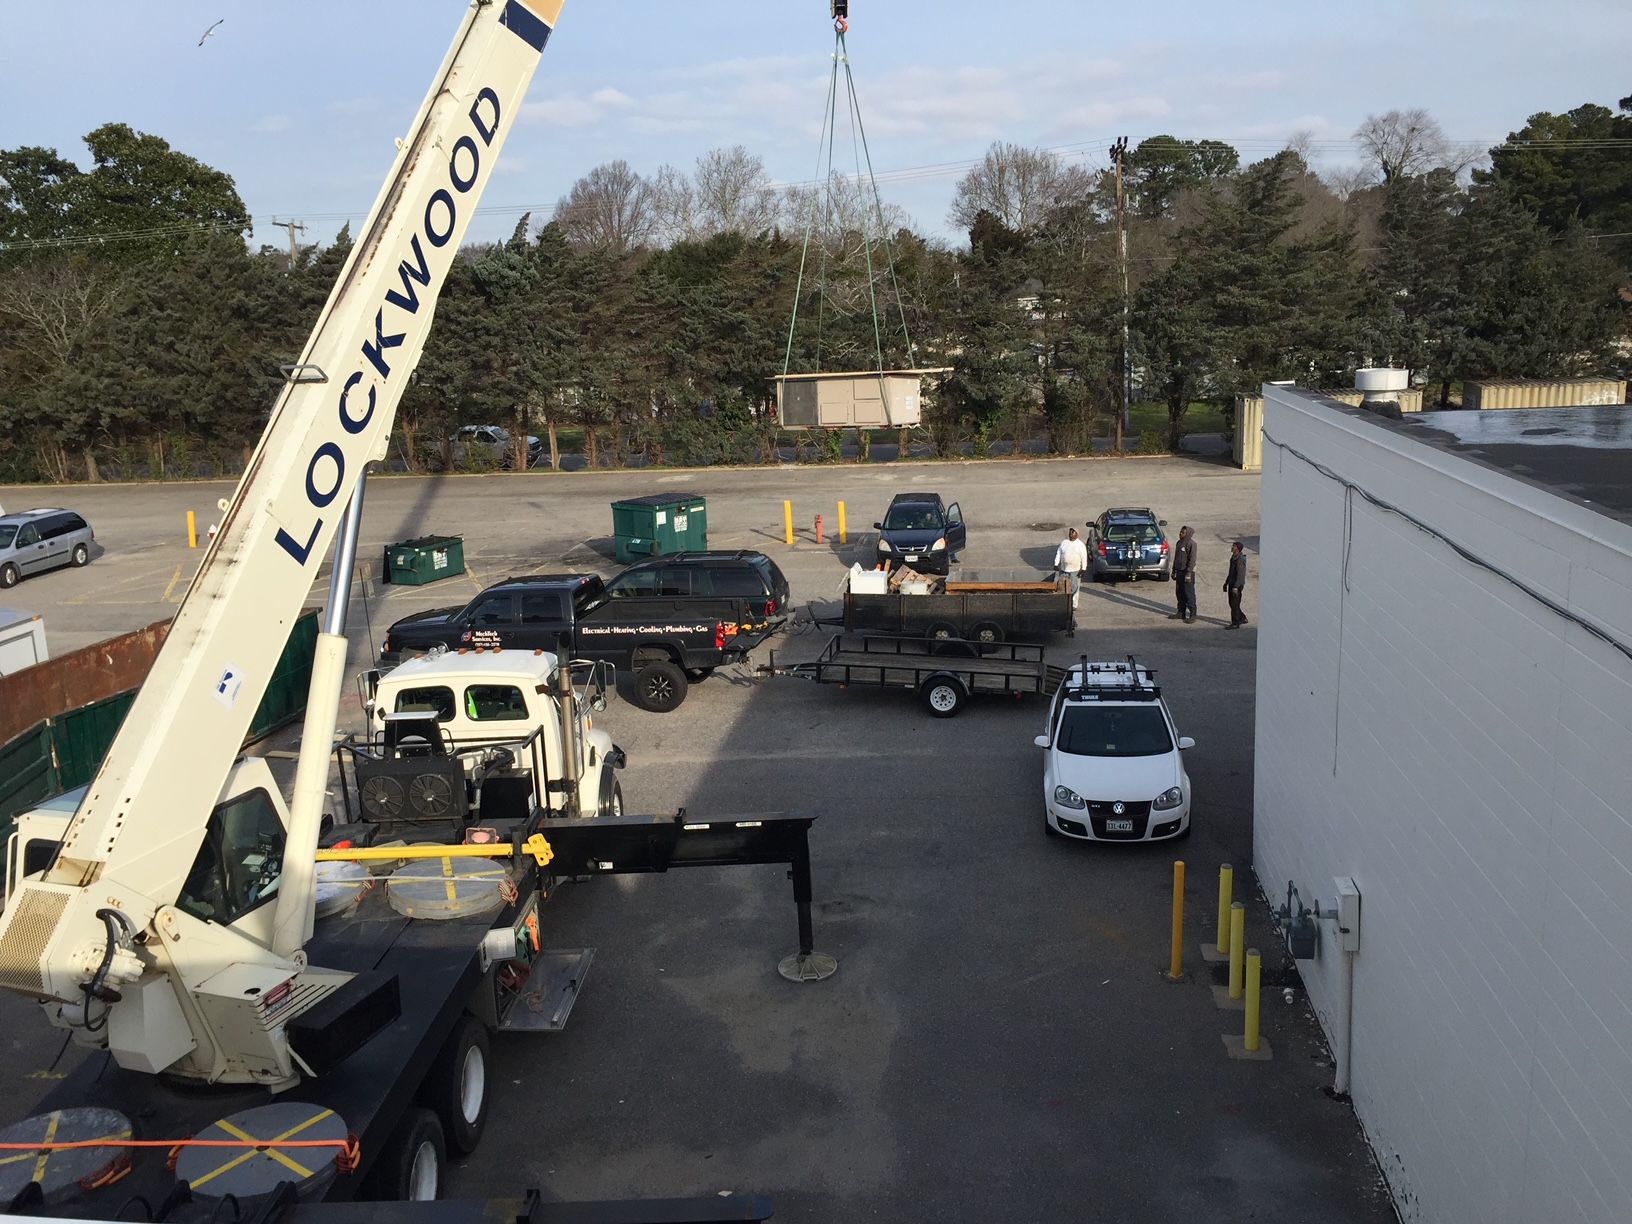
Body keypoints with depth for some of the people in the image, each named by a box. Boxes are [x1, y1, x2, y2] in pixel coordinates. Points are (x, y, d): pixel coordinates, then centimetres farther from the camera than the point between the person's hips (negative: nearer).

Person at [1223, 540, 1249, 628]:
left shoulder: (1241, 559, -20)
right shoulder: (1233, 557, 10)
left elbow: (1241, 574, -23)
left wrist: (1236, 587, -26)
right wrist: (1226, 582, 23)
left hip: (1237, 585, -10)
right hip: (1232, 584, 10)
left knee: (1234, 604, -2)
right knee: (1232, 603, 16)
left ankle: (1235, 623, 6)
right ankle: (1242, 618, 30)